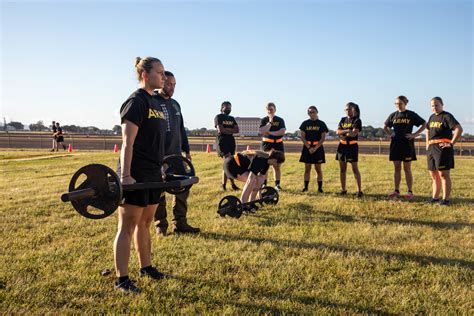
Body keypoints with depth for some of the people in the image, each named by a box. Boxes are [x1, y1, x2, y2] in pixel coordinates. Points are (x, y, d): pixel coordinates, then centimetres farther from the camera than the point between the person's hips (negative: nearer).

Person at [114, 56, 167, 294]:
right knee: (127, 227, -1)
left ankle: (146, 267, 31)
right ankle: (121, 279, 7)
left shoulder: (155, 103, 16)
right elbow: (127, 143, -18)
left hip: (152, 175, 9)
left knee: (145, 223, 18)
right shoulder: (136, 102, -11)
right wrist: (125, 176, -23)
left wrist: (162, 168, 22)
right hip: (135, 175, -9)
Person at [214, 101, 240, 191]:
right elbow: (220, 130, -12)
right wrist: (231, 131, -2)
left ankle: (224, 184, 12)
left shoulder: (232, 118, 19)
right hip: (222, 141, -7)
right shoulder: (218, 117, 0)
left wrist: (226, 129, -8)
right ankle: (232, 184, -11)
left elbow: (237, 130, 6)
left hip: (231, 141, 7)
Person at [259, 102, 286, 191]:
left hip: (278, 144, 1)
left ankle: (277, 184, 9)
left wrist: (270, 132, -14)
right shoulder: (264, 120, 4)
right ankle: (264, 184, 4)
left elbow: (282, 131, -9)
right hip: (266, 144, -1)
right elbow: (261, 131, -12)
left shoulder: (280, 120, 6)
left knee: (277, 166, 3)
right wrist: (270, 122, -16)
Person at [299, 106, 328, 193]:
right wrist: (309, 147, -10)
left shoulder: (321, 124, 2)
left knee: (318, 168, 3)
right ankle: (305, 187, 7)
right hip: (307, 147, 1)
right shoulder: (305, 123, 5)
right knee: (307, 168, 4)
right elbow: (302, 136, 0)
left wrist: (315, 148, -13)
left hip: (318, 148, -1)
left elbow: (323, 138, -3)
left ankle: (320, 187, 6)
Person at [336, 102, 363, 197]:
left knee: (355, 168, -7)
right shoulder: (343, 120, 13)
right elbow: (337, 131, -1)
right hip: (342, 145, 5)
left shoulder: (357, 120, -3)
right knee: (342, 169, 8)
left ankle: (359, 190, -6)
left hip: (352, 146, -5)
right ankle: (343, 189, 16)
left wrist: (342, 132, -11)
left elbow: (354, 133, -16)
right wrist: (347, 131, -15)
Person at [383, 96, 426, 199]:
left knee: (407, 168, 0)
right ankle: (396, 191, 14)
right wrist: (390, 134, 8)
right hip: (395, 143, 4)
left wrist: (415, 134, -7)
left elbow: (424, 124, 1)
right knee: (396, 168, 7)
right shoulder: (393, 115, 9)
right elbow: (385, 127, 24)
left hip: (407, 144, -3)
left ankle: (410, 192, 6)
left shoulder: (411, 115, -1)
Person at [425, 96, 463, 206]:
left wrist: (451, 143, -18)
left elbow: (459, 129, -18)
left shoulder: (447, 116, -7)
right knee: (434, 175, 13)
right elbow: (427, 130, 34)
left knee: (443, 174, -8)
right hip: (431, 148, 8)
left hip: (442, 148, -8)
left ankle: (445, 199, -4)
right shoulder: (432, 117, 17)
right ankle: (435, 197, 21)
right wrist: (427, 143, 22)